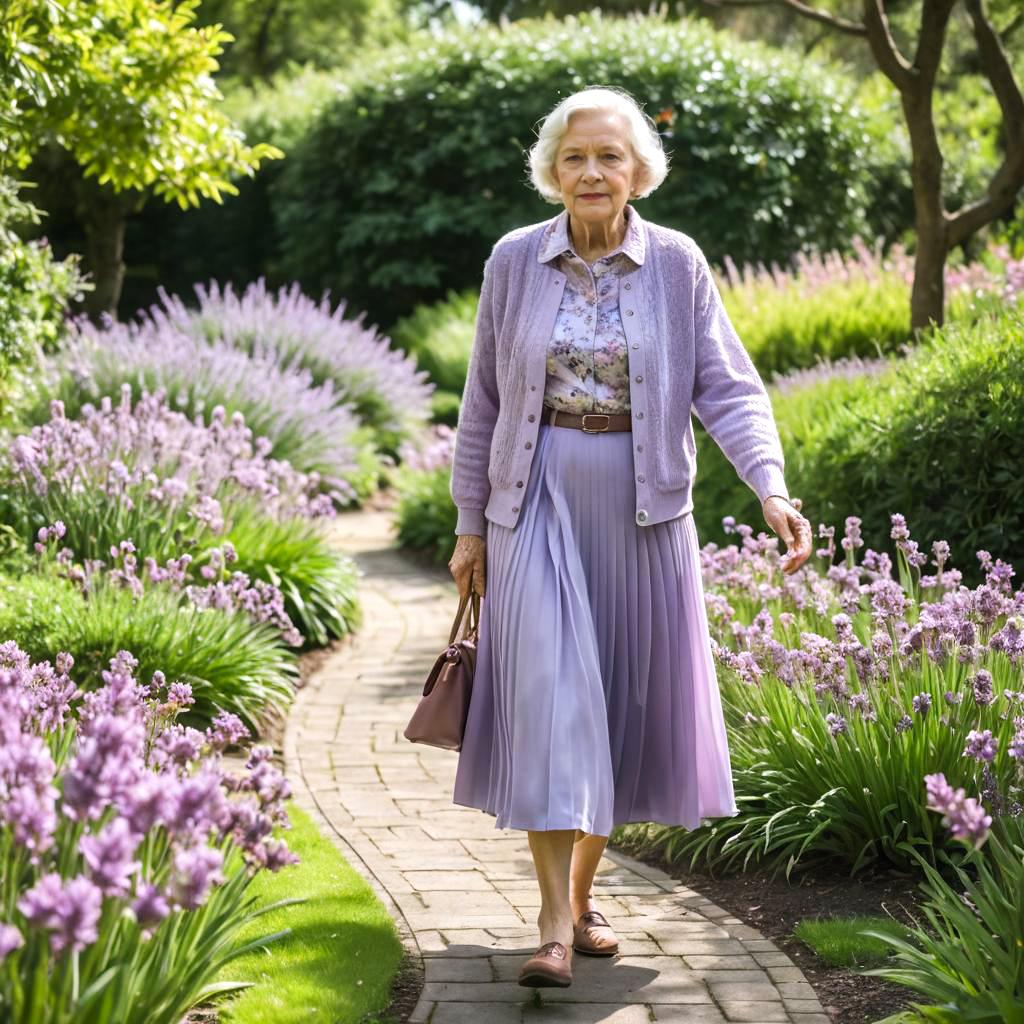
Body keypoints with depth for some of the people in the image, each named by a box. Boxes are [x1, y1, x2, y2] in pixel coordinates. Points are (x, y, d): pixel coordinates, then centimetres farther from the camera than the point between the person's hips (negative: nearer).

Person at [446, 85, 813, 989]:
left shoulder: (677, 264, -3)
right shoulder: (515, 260, -1)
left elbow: (728, 389, -6)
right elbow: (484, 402, 6)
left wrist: (773, 487, -23)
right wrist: (470, 525, 7)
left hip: (642, 509, 1)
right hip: (539, 502, -1)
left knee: (622, 698, 8)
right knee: (548, 695, -11)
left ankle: (584, 890, 27)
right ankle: (556, 926, -12)